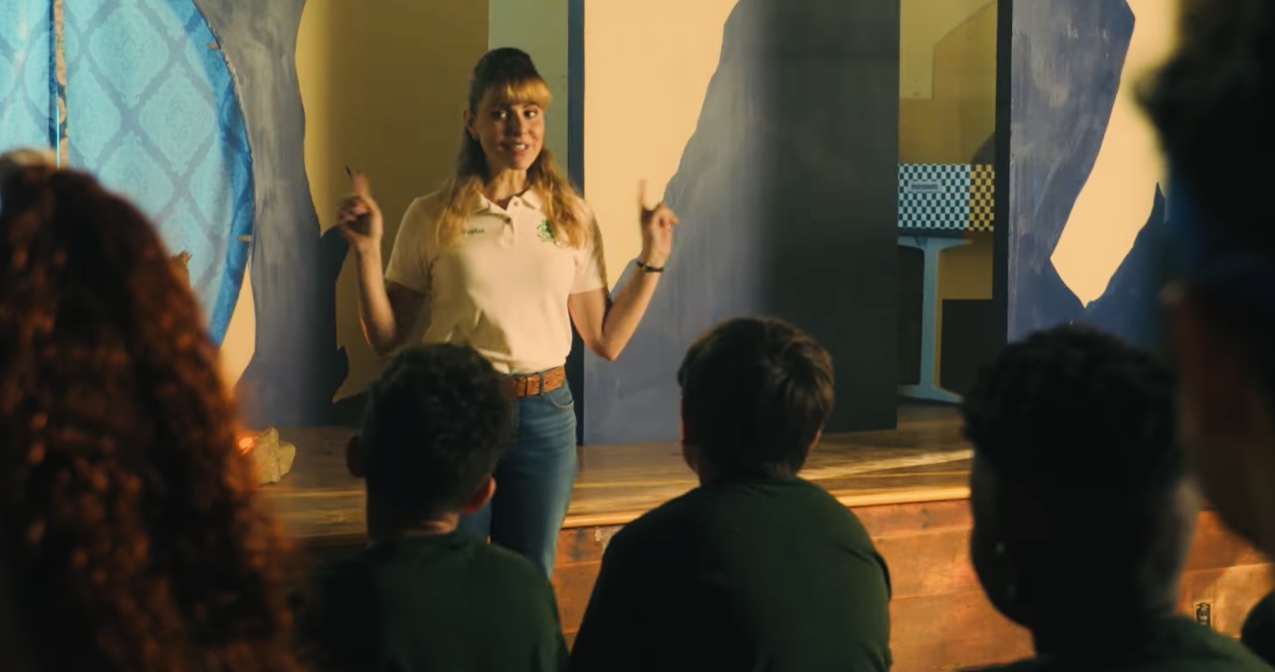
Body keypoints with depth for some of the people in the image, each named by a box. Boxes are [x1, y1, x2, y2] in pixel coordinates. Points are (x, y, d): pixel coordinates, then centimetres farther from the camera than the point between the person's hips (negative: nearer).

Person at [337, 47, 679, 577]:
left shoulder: (571, 218, 5)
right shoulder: (432, 219, -2)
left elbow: (605, 341, 5)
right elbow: (387, 338, 1)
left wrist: (652, 258, 1)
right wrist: (367, 252, -10)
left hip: (545, 417, 2)